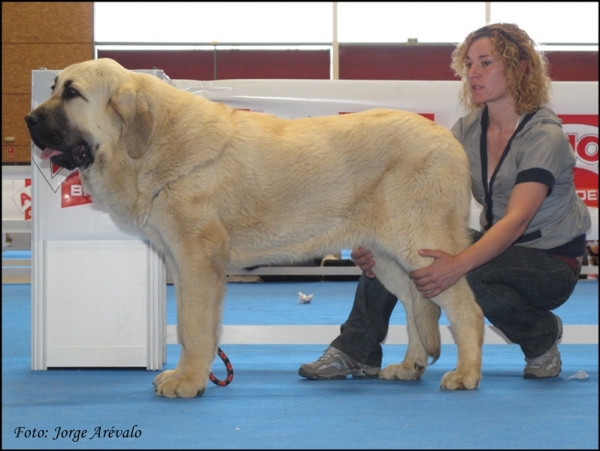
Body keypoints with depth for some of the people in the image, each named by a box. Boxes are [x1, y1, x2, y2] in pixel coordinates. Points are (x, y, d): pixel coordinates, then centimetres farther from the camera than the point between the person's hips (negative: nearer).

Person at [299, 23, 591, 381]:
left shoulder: (544, 136, -20)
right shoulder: (468, 129, 0)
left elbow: (516, 220, -31)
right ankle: (356, 352, -9)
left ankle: (543, 335, -7)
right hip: (496, 244, 6)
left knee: (473, 274, -36)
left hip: (552, 263, -6)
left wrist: (458, 264, -47)